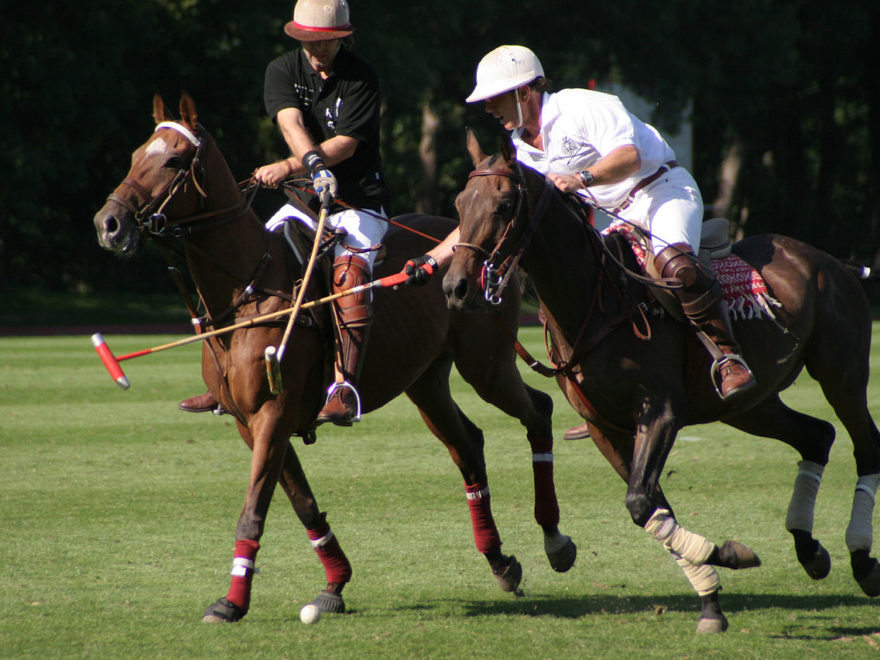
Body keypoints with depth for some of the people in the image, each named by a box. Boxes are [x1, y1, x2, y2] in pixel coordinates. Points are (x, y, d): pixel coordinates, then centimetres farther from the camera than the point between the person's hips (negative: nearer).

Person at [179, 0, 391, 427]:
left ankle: (345, 388, -39)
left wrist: (288, 168, -29)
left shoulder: (361, 77, -8)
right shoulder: (282, 71, 2)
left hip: (360, 202, -5)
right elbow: (291, 123, -17)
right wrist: (314, 163, -37)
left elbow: (346, 144, -17)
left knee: (349, 274, -31)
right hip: (306, 200, 5)